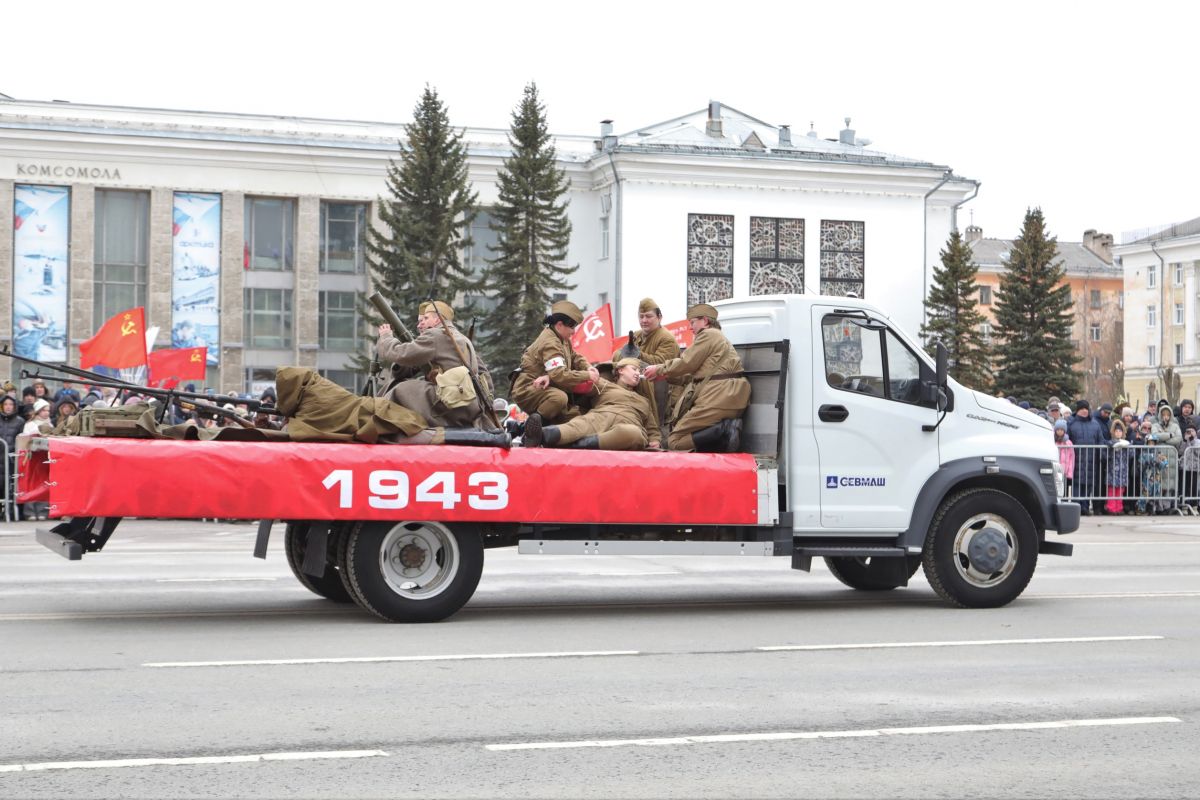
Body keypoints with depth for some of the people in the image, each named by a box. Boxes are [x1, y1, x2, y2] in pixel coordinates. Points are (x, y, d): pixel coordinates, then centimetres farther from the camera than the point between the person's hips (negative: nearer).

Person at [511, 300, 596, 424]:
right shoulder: (550, 344, -25)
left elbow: (574, 357, 16)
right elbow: (560, 375, -34)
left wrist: (588, 367, -6)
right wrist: (587, 375, -26)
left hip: (545, 388, 10)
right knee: (560, 397, -38)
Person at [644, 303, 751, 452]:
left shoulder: (708, 334, -3)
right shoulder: (715, 337, 29)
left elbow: (686, 363, -5)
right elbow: (696, 371, 28)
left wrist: (659, 369, 9)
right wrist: (666, 376, 24)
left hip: (719, 398, -11)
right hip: (724, 397, 11)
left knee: (675, 441, -13)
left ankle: (723, 430, -25)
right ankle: (726, 429, -4)